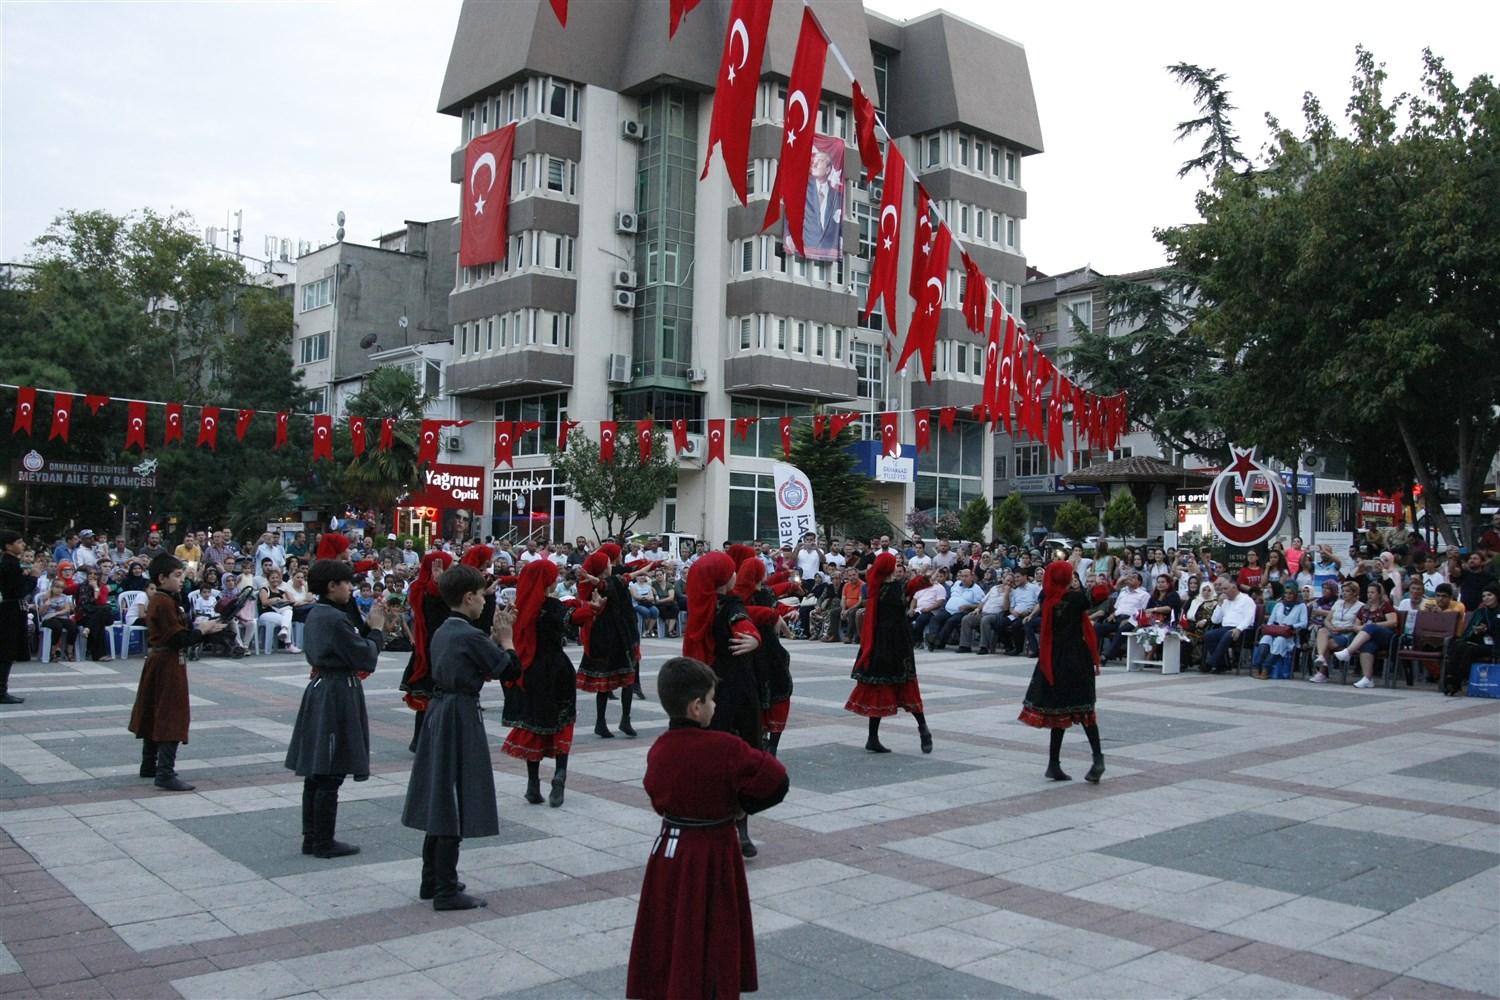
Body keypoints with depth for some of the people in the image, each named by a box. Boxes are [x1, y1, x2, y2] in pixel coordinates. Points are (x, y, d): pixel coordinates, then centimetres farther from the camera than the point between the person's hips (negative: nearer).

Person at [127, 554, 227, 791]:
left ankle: (149, 766, 30)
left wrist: (201, 629, 3)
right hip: (169, 665, -11)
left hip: (156, 662, 11)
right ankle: (165, 774, -9)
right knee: (171, 718, -8)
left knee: (154, 715, 18)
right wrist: (203, 630, -11)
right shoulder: (165, 603, -20)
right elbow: (179, 638, -24)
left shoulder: (156, 600, 11)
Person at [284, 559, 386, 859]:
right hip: (338, 696, -10)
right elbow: (365, 658, -17)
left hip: (318, 690, 10)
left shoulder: (315, 614, 10)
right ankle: (324, 843, 7)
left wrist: (369, 627, 6)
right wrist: (377, 628, -6)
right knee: (331, 775, -1)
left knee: (316, 772, 14)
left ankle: (311, 838, 22)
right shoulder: (335, 618, -19)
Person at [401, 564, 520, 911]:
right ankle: (446, 891, 4)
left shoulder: (443, 632, 9)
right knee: (454, 807, -3)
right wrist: (505, 636, 1)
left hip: (438, 713, 9)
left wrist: (495, 634, 12)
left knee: (439, 801, 16)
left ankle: (431, 881, 26)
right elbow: (511, 670, -12)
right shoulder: (470, 635, -18)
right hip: (461, 718, -9)